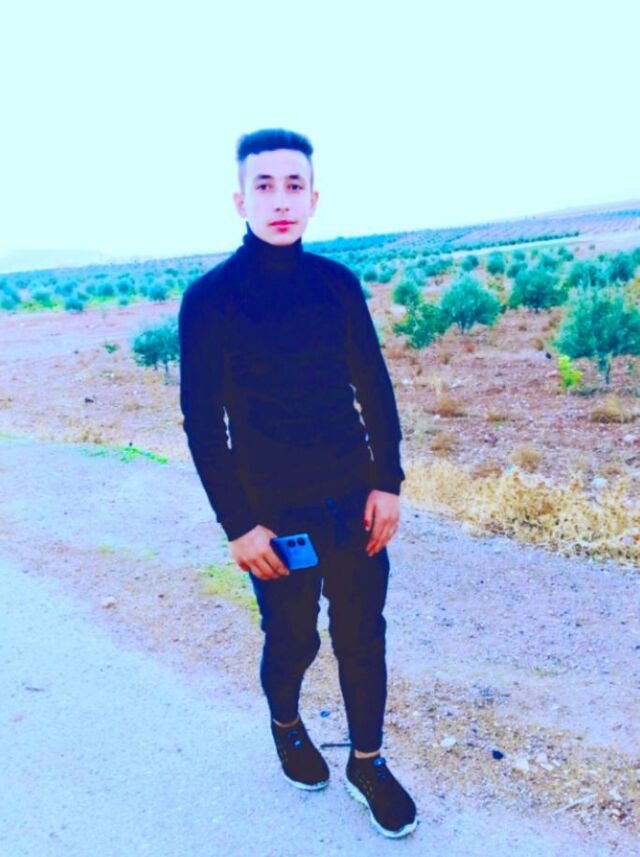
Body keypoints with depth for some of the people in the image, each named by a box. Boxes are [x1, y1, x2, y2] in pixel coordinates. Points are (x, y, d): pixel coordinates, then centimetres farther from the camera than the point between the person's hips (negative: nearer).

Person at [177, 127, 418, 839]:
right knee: (293, 639, 13)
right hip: (275, 511, -2)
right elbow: (202, 421, -8)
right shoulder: (209, 298, -9)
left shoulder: (337, 282, 1)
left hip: (354, 500, 3)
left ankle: (367, 762, 34)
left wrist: (388, 481, -1)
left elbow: (375, 388, 5)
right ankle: (285, 725, 46)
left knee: (362, 636, 11)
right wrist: (238, 523, -10)